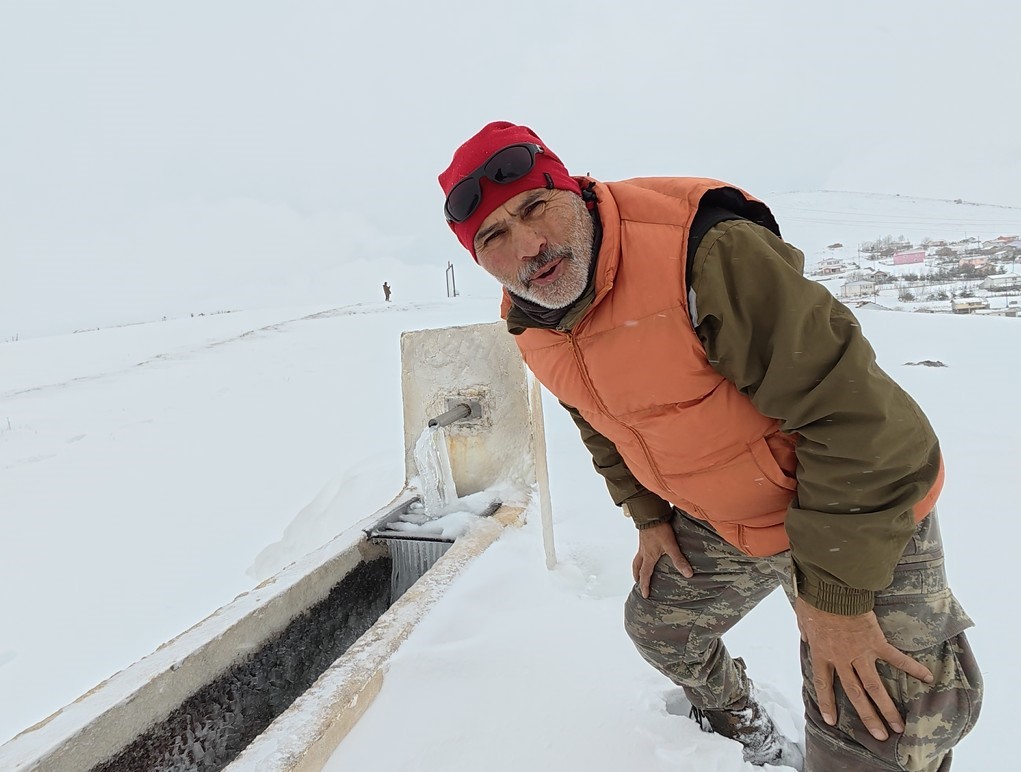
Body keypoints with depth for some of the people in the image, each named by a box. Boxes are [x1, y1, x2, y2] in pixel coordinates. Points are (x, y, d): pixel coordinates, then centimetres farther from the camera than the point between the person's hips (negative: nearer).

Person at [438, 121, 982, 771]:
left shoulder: (706, 252, -34)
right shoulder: (535, 333, -7)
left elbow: (851, 408, -31)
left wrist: (834, 593, -25)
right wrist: (648, 516, 11)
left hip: (866, 514, -6)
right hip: (718, 522, 7)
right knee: (658, 628, 23)